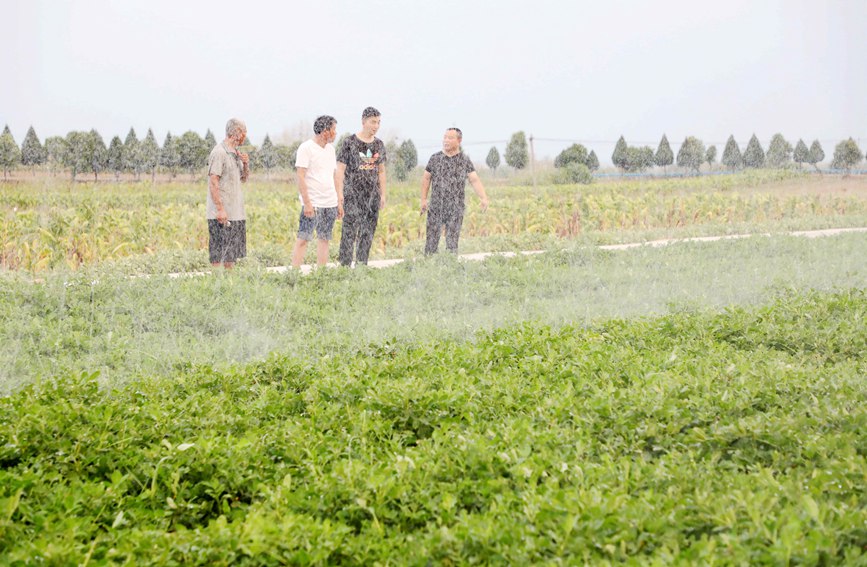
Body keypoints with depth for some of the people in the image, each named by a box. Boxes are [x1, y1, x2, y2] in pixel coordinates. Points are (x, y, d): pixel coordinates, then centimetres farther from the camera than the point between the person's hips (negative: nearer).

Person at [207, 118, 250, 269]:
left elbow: (243, 179, 23)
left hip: (236, 213, 9)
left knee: (232, 252, 11)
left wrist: (246, 164, 3)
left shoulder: (235, 153, 16)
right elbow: (213, 183, -16)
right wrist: (220, 209, -21)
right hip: (222, 214, -9)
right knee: (218, 254, -7)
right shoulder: (219, 153, -12)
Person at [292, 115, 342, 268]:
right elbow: (301, 177, -12)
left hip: (330, 203, 7)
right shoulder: (306, 148, -7)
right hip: (313, 203, -7)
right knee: (303, 239, -8)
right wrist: (307, 203, -18)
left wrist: (339, 201, 15)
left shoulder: (330, 149, 16)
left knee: (324, 239, 7)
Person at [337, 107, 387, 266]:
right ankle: (345, 264, -8)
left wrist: (383, 195, 13)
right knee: (349, 230, -10)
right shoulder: (350, 142, -5)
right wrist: (339, 195, -11)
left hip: (372, 196, 5)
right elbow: (340, 170, -6)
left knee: (368, 233, 7)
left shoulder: (379, 145, 10)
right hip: (352, 195, -5)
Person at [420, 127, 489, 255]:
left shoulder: (465, 161, 2)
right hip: (436, 207, 1)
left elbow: (475, 180, -7)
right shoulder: (435, 158, 5)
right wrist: (423, 199, 3)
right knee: (432, 236, 0)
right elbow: (426, 178, 10)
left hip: (455, 208, -1)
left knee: (452, 240, 2)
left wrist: (483, 198, -21)